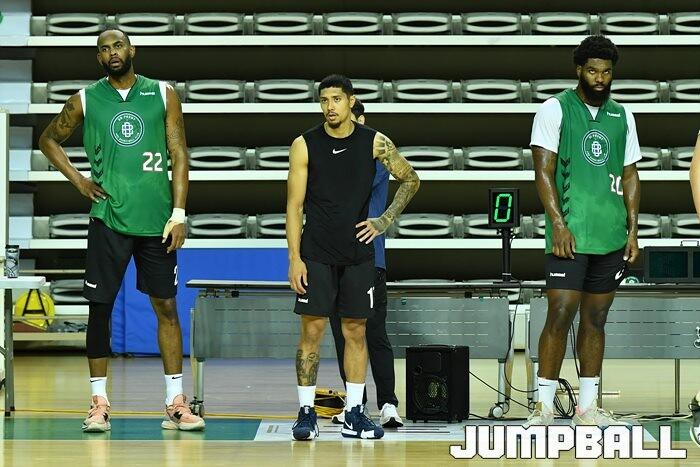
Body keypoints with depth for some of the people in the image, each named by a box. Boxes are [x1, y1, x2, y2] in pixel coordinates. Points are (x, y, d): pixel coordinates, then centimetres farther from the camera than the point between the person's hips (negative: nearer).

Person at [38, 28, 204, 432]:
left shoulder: (164, 95, 4)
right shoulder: (86, 100, 5)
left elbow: (179, 156, 2)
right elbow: (49, 140, 18)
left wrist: (179, 213, -5)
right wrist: (77, 179, 4)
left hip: (156, 218, 0)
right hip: (108, 218, 0)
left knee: (167, 306, 3)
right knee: (100, 307, 1)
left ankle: (177, 403, 8)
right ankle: (100, 403, 8)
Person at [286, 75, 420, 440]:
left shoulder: (374, 142, -1)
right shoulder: (304, 145, -4)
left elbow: (410, 181, 12)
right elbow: (294, 205, -3)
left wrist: (385, 221, 1)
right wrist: (294, 258, -9)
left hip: (358, 254, 2)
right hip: (316, 255, -2)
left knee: (355, 331, 5)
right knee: (312, 330, -3)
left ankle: (354, 415, 11)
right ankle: (306, 412, 4)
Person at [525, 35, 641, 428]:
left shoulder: (622, 116, 13)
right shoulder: (555, 110, -2)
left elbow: (630, 176, 16)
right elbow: (544, 172, -7)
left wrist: (632, 230, 8)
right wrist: (559, 225, -16)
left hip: (611, 235, 5)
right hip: (570, 233, -5)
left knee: (596, 319, 8)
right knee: (560, 314, -10)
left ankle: (588, 407, 13)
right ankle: (544, 406, -5)